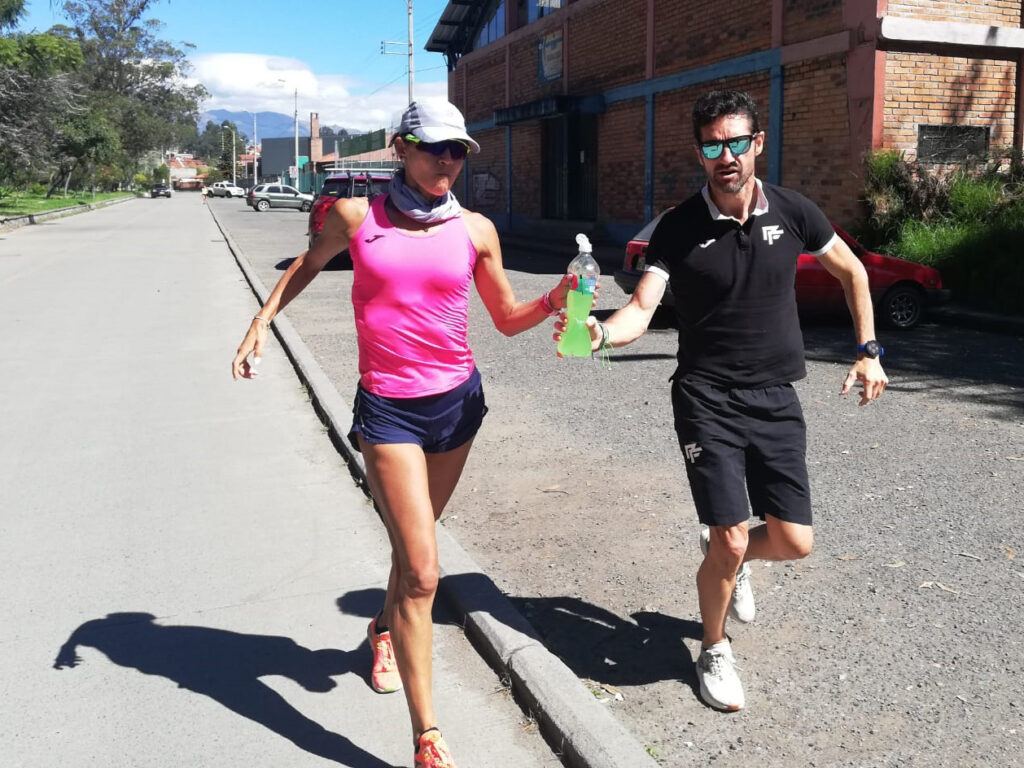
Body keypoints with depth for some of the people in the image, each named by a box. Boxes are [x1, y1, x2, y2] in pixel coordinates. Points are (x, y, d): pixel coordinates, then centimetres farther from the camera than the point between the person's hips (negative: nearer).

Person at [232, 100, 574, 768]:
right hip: (387, 410, -3)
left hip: (457, 400, 3)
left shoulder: (475, 230, 1)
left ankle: (386, 629, 53)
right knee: (422, 571, -9)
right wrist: (260, 324, 12)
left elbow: (507, 318, 7)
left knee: (414, 546, 19)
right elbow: (310, 264, 17)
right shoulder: (357, 216, -2)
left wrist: (555, 301, -12)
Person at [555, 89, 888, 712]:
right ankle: (715, 652, 21)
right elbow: (641, 311, -14)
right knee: (730, 543, -8)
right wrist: (600, 333, -36)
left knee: (794, 542, 0)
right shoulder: (680, 228, -6)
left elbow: (852, 272, 16)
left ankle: (731, 559, 37)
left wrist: (868, 350, 10)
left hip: (776, 398, 3)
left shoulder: (792, 213, 1)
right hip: (708, 399, -3)